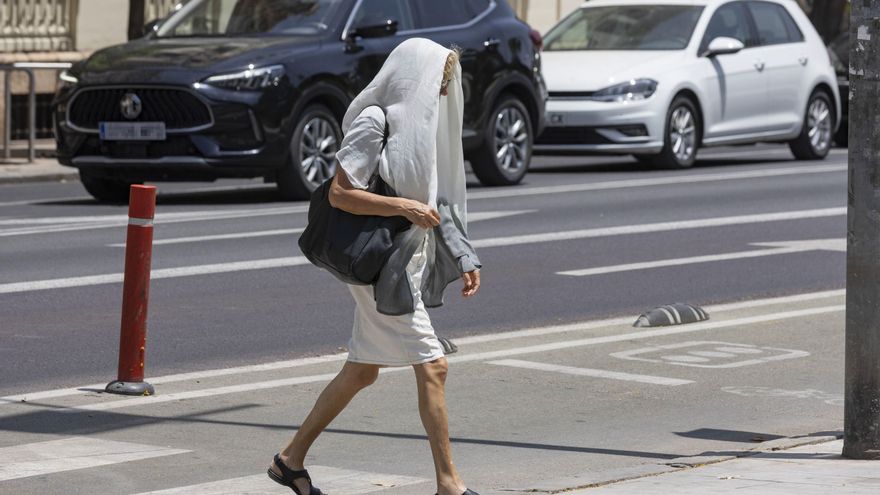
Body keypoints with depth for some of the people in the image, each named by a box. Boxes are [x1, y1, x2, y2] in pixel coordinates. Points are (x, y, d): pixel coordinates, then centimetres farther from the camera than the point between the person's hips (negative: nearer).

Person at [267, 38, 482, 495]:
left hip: (409, 262, 9)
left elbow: (435, 200, 20)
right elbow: (339, 193, -18)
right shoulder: (375, 121, -13)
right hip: (380, 263, -9)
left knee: (362, 372, 14)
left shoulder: (420, 122, 15)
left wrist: (464, 258, 17)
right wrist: (405, 208, -24)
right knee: (432, 366, -9)